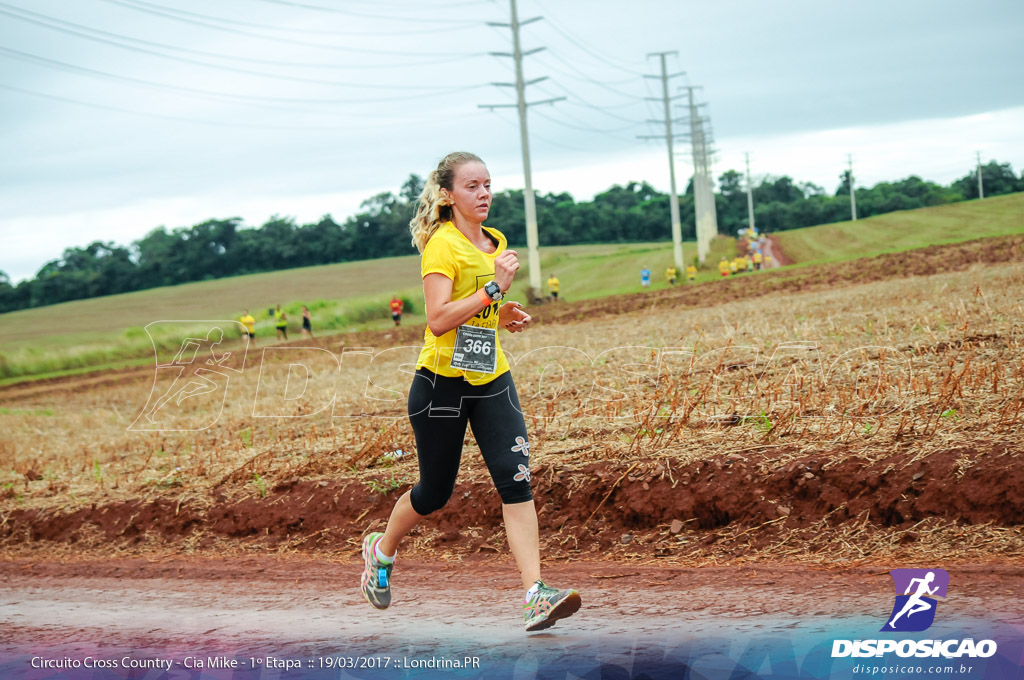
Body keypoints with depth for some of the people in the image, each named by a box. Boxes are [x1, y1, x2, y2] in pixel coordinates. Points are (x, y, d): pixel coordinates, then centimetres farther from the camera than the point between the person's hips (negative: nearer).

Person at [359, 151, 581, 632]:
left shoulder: (495, 243, 12)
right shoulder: (441, 245, -13)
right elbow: (438, 320, -24)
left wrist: (504, 315, 7)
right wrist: (495, 287, -26)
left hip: (491, 381, 6)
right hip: (442, 381, -6)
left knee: (516, 481, -12)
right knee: (435, 492, 8)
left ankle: (536, 597, -18)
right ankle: (382, 549, 39)